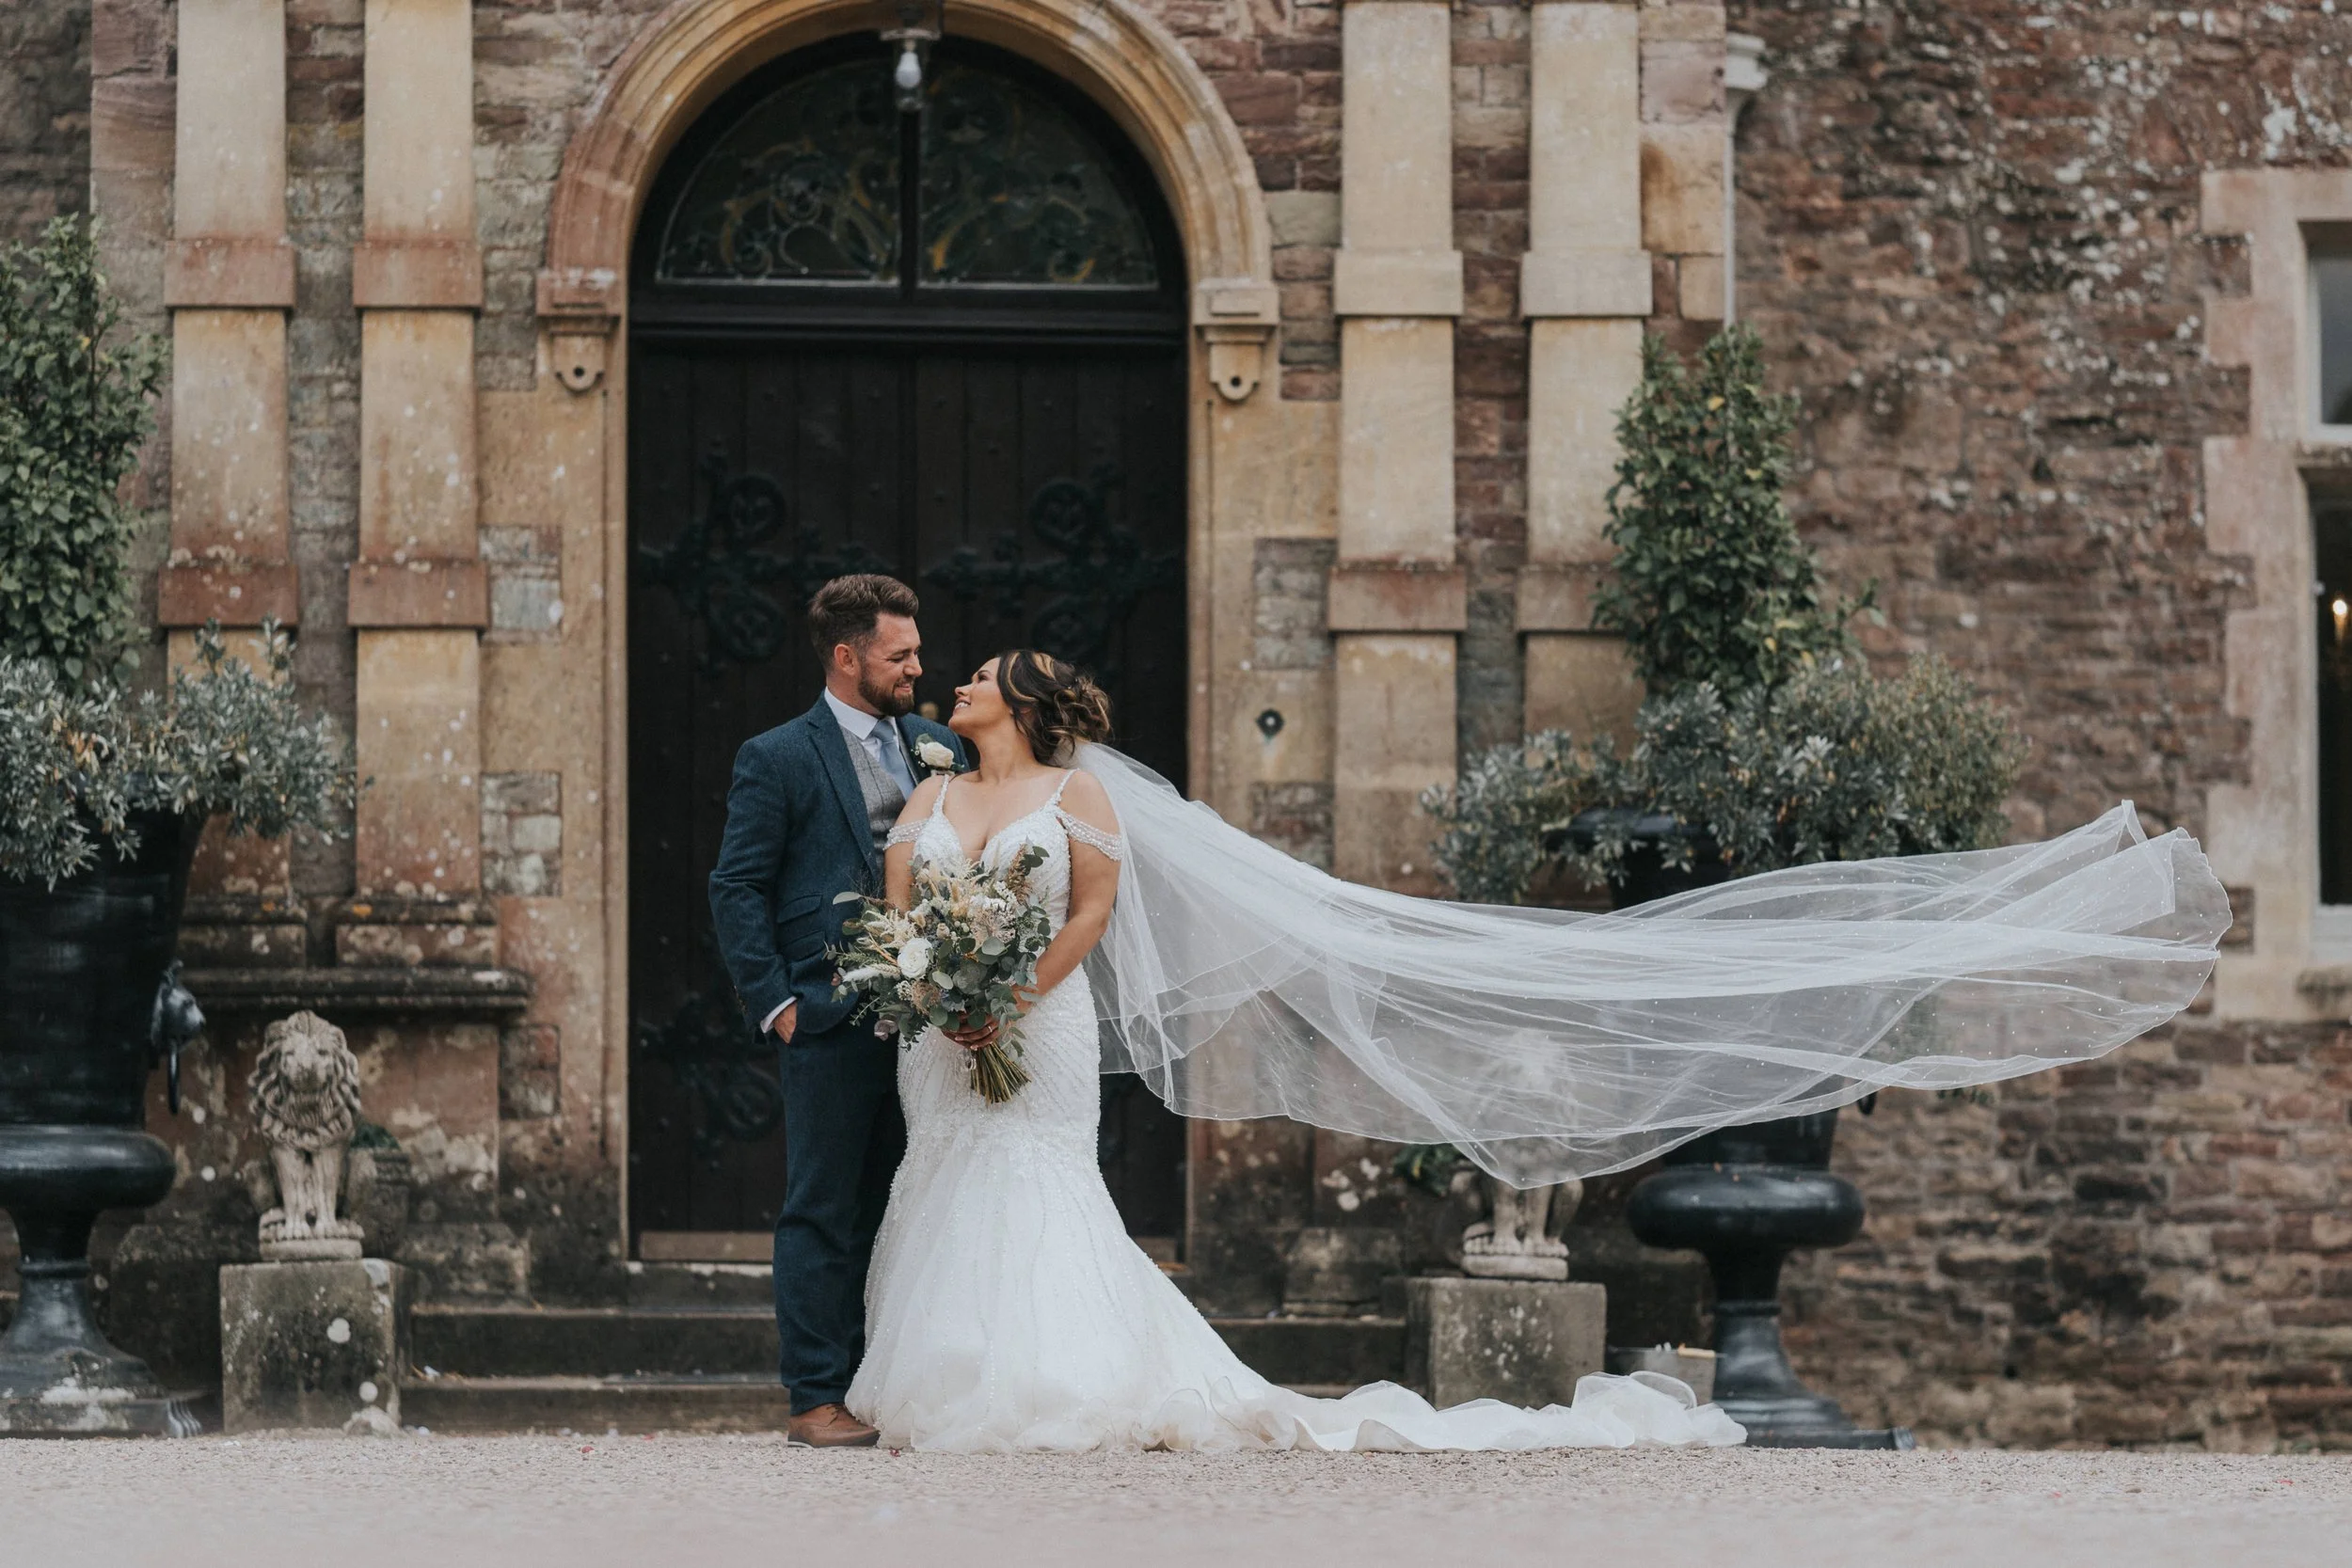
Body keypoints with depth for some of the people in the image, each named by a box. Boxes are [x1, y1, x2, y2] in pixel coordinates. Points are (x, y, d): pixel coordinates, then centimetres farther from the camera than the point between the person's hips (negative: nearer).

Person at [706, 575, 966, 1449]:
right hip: (828, 1018, -5)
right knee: (824, 1213, -2)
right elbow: (737, 888, -2)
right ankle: (817, 1400, 0)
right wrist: (774, 1001, -9)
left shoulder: (939, 750, 14)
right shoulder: (777, 759, 0)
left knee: (905, 1211, 8)